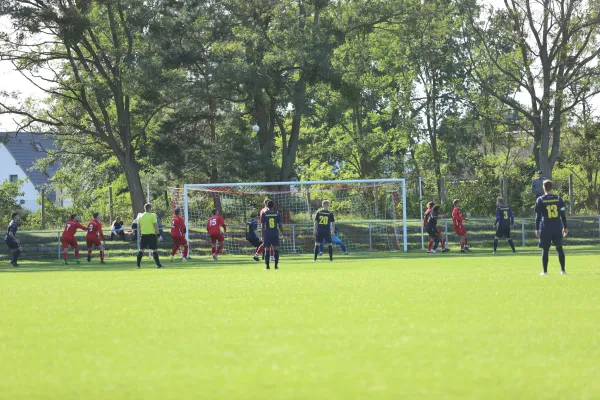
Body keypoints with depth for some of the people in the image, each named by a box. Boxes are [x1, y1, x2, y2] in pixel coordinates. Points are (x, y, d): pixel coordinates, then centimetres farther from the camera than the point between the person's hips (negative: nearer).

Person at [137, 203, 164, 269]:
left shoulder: (140, 216, 8)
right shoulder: (153, 215, -6)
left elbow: (138, 227, 12)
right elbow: (156, 226, -9)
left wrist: (140, 234, 21)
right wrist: (158, 235, -4)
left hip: (143, 235, 4)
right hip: (152, 234, -4)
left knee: (141, 250, 9)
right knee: (154, 250, -2)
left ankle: (138, 265, 9)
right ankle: (158, 265, -4)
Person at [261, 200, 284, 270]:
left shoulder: (264, 214, 0)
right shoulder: (277, 213, 2)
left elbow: (263, 225, -2)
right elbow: (280, 225, 2)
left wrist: (262, 235, 2)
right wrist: (282, 234, 9)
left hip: (267, 234, -1)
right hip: (275, 234, 1)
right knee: (276, 249, 4)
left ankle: (267, 266, 0)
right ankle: (276, 265, 0)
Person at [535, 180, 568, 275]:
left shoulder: (540, 200, -2)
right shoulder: (558, 199, 5)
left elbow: (538, 216, -2)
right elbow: (563, 215, 6)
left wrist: (537, 229, 3)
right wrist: (565, 227, 11)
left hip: (546, 228, -2)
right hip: (557, 228, 2)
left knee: (545, 250, 3)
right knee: (559, 248, 11)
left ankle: (545, 271, 0)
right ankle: (563, 270, 8)